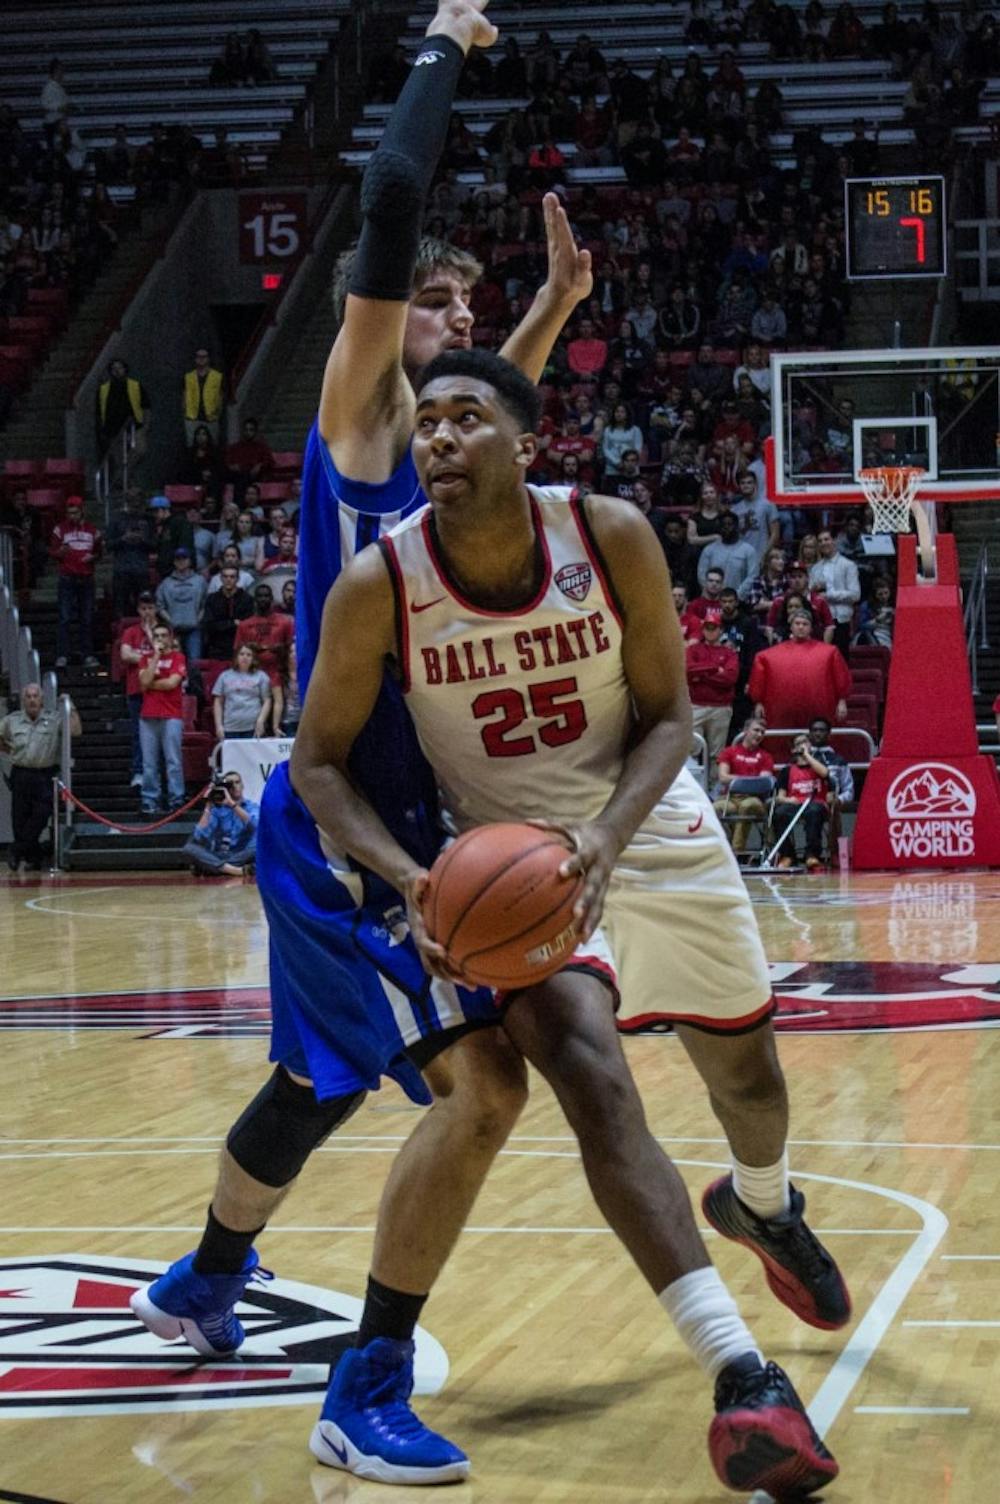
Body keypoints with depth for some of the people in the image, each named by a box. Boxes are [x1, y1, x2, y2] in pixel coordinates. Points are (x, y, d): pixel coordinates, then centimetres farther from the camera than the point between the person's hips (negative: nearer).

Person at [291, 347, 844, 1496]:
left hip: (653, 831, 2)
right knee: (593, 1081, -26)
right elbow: (318, 762, -10)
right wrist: (409, 876, -27)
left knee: (747, 1070, 18)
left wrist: (606, 840, -28)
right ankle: (742, 1377, -27)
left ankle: (760, 1204, 56)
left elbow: (667, 716, -10)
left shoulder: (612, 538, -19)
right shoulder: (378, 586, -21)